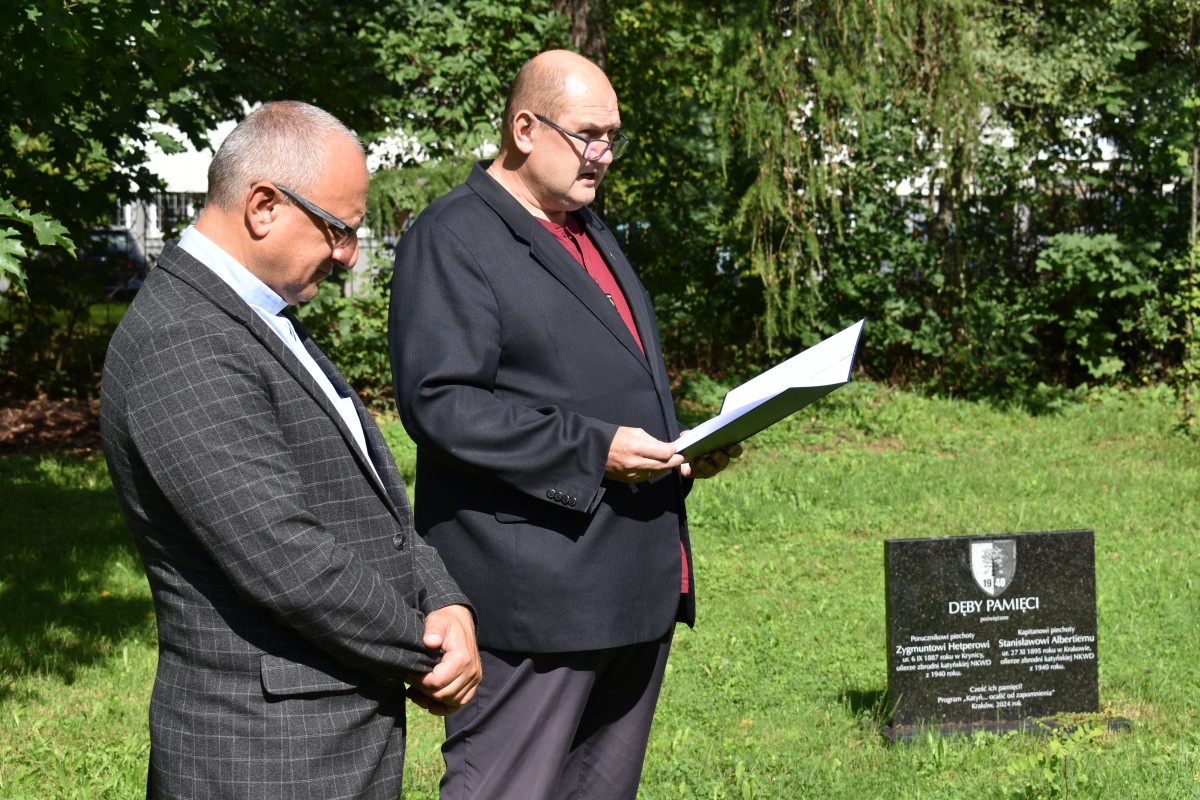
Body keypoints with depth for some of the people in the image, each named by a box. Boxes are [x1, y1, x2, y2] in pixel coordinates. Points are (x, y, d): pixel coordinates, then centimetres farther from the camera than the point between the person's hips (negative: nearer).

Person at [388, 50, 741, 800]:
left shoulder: (589, 232, 20)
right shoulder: (453, 240, -9)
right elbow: (440, 403, -19)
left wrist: (681, 445, 10)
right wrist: (592, 453, -21)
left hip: (637, 582, 9)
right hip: (536, 592, -9)